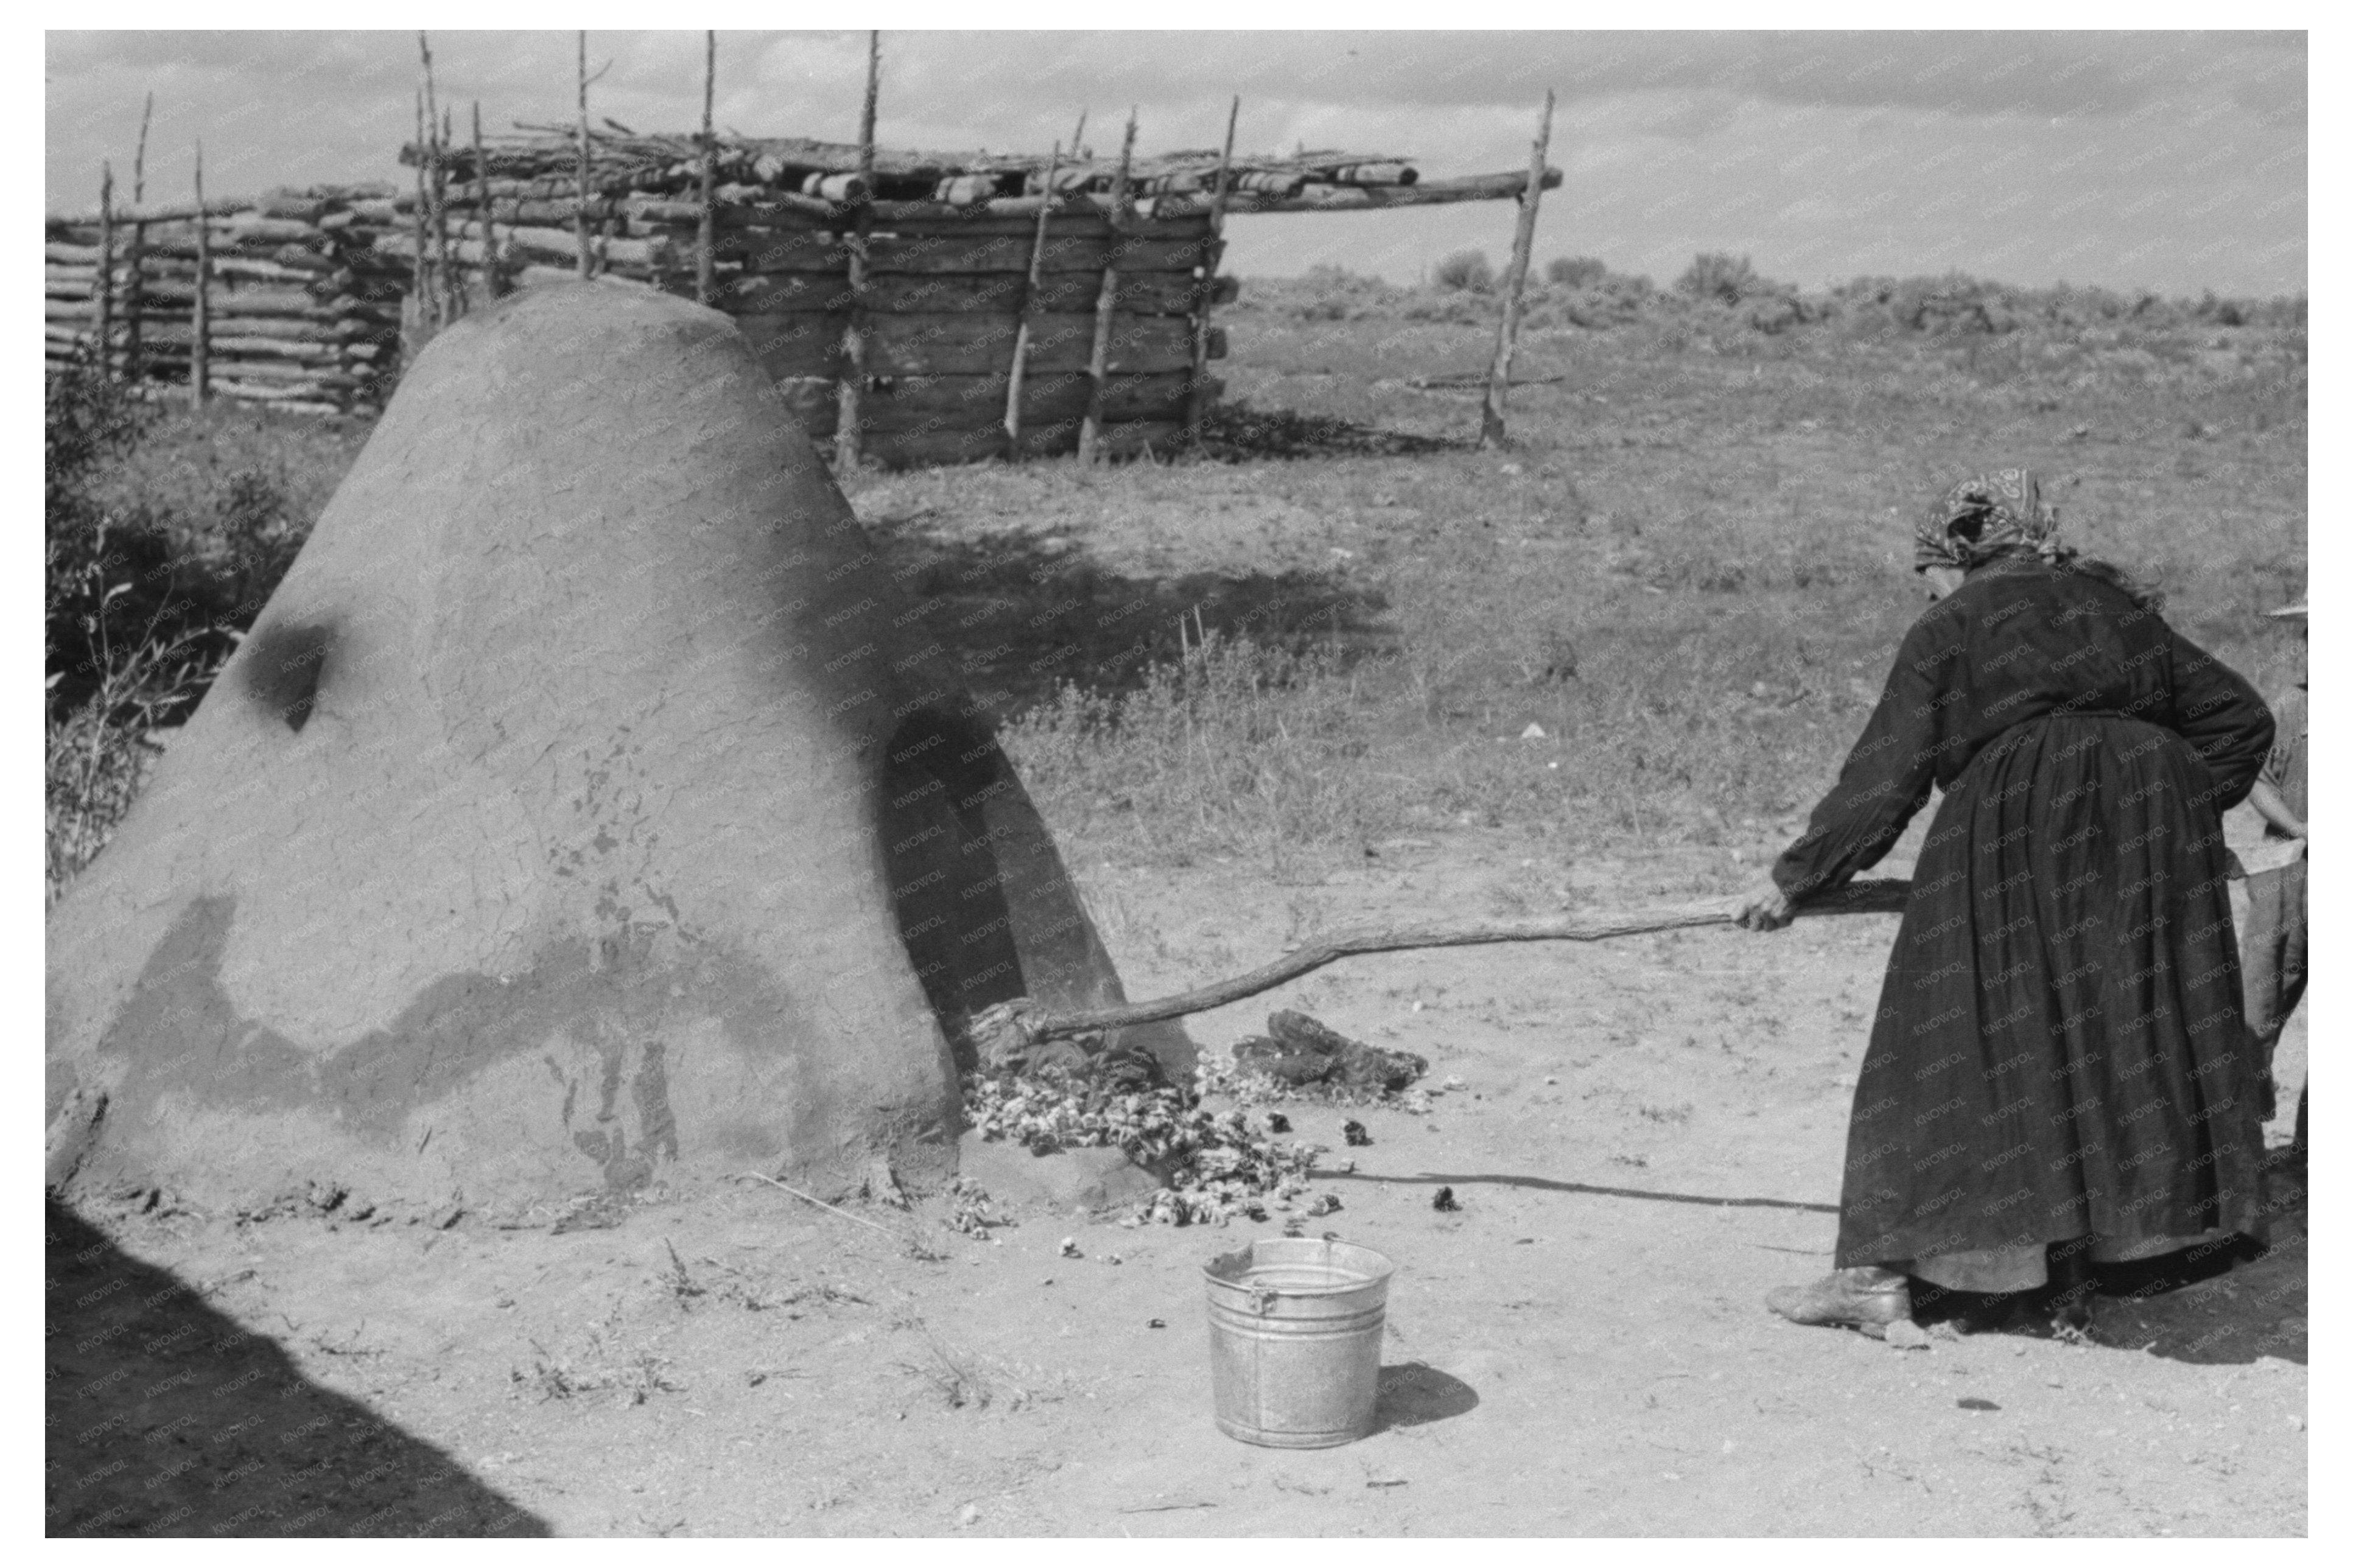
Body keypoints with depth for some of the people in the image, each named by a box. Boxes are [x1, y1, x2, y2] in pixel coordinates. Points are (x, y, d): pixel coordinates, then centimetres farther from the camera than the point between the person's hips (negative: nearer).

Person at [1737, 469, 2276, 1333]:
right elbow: (2239, 717, 23)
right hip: (2148, 841, 5)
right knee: (2122, 1039, 11)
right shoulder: (2118, 609, 22)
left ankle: (1882, 1270, -2)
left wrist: (1794, 879, 8)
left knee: (1953, 1048, 1)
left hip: (2012, 846, -5)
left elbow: (1883, 780, 2)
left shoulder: (1951, 630, 7)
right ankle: (2075, 1289, 14)